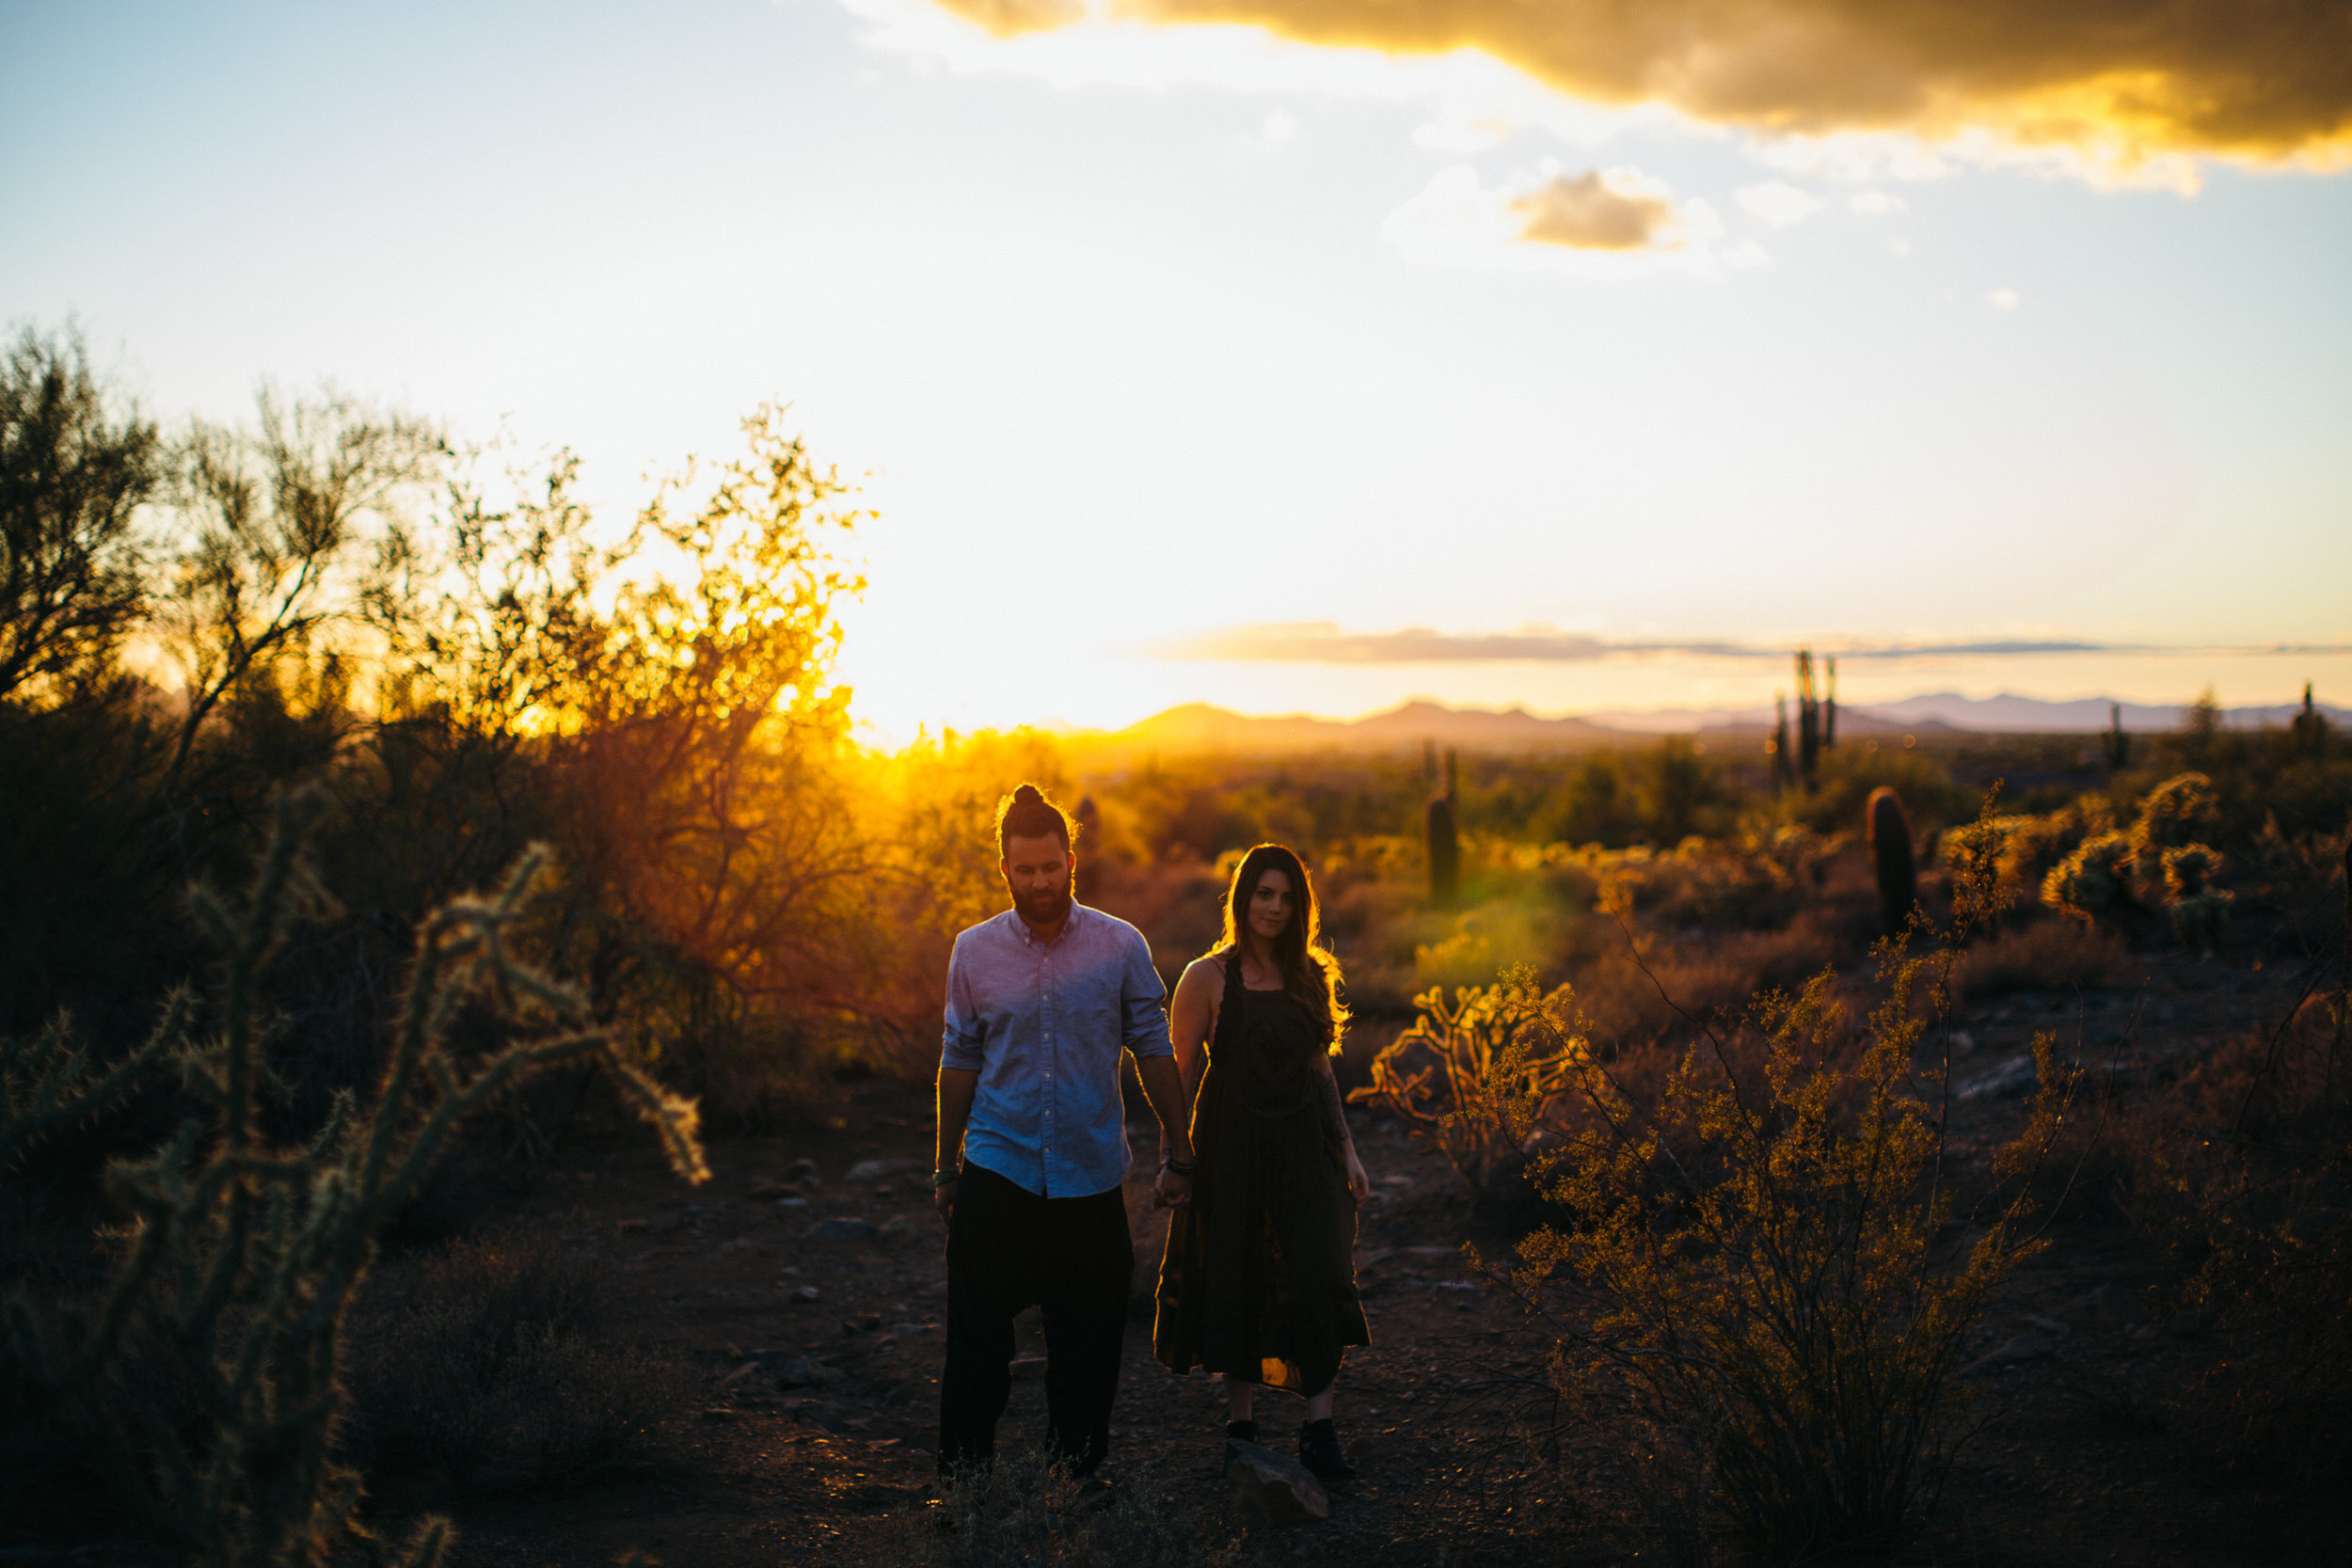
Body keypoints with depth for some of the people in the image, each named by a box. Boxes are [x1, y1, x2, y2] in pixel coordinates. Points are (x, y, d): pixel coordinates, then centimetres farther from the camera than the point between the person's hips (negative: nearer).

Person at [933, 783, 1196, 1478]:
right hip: (997, 1169, 0)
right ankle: (962, 1475, 14)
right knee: (977, 1336, 1)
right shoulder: (974, 951, 1)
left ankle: (1077, 1469, 21)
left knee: (1087, 1342, 7)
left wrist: (1178, 1153, 5)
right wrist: (946, 1167, 12)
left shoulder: (1121, 946, -2)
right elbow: (959, 1062, 9)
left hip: (1091, 1174, 0)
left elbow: (1154, 1050, 4)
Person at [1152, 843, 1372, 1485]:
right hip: (1232, 1146, -3)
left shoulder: (1311, 976, 10)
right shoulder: (1208, 978, -3)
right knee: (1236, 1281, 5)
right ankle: (1240, 1420, 21)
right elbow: (1179, 1074, -3)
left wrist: (1347, 1150, 13)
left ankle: (1319, 1426, -5)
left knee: (1321, 1276, -10)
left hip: (1305, 1147, 3)